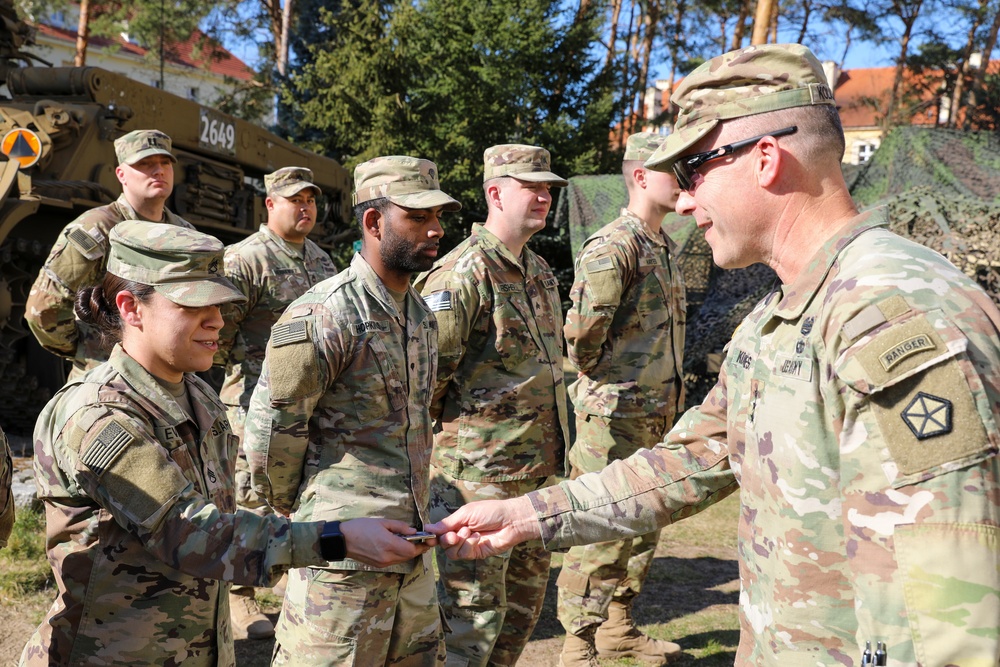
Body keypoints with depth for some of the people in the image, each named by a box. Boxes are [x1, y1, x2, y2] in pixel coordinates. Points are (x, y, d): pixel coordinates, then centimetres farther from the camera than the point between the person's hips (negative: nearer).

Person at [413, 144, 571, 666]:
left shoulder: (540, 272, 12)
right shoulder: (462, 274, -17)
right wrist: (452, 433, -6)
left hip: (536, 468, 9)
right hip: (479, 472, -9)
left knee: (526, 595, 19)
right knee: (474, 610, 1)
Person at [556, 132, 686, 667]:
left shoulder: (666, 247, 14)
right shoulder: (612, 247, -16)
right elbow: (582, 332, -23)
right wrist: (595, 374, -7)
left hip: (657, 414, 9)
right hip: (615, 416, -9)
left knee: (643, 527, 18)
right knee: (601, 533, -2)